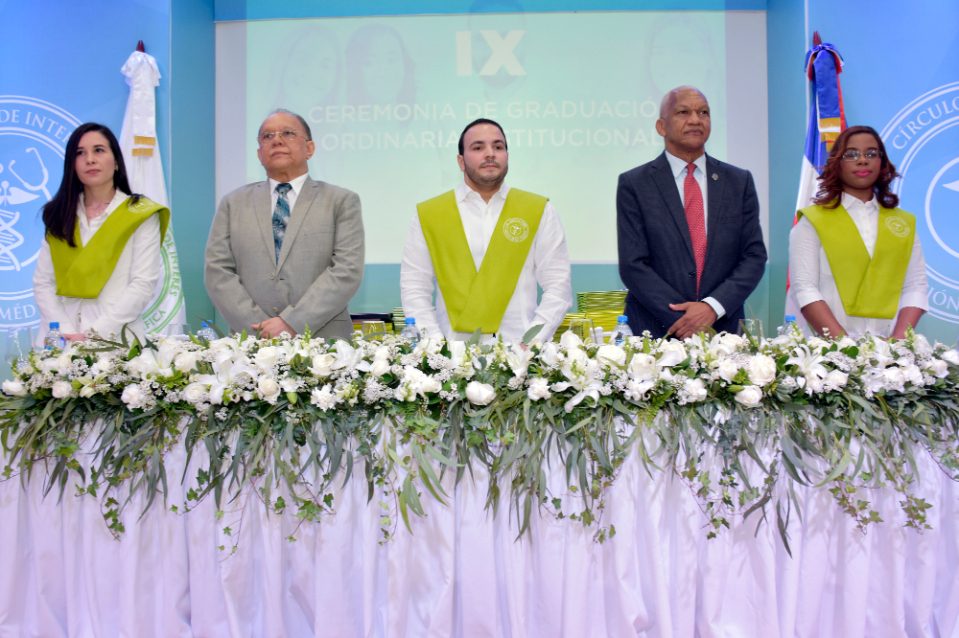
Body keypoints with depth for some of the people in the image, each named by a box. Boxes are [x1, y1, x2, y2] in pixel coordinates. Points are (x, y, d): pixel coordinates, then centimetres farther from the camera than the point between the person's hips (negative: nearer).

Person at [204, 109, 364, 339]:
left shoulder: (341, 201, 7)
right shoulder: (233, 203, 14)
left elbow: (348, 270, -3)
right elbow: (217, 271, 7)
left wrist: (293, 323, -12)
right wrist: (257, 326, -7)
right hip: (251, 340, 1)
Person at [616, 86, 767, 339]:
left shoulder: (739, 182, 7)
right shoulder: (634, 184, -1)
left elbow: (754, 256, 3)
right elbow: (633, 265, -7)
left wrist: (713, 307, -13)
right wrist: (684, 321, -14)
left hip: (723, 329, 2)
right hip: (655, 333, -2)